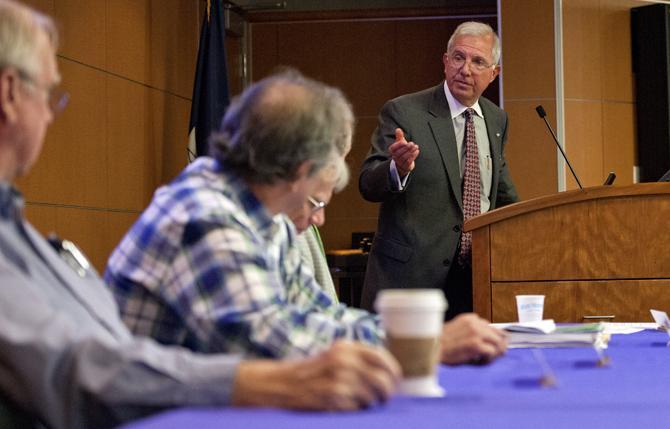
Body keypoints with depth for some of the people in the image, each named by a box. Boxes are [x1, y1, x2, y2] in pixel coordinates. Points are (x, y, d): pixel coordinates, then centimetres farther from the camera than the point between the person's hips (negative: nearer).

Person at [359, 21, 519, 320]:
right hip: (409, 275, -5)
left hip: (476, 276, 5)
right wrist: (397, 169, -35)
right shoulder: (402, 112, -6)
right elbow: (368, 185, -15)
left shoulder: (497, 119, 12)